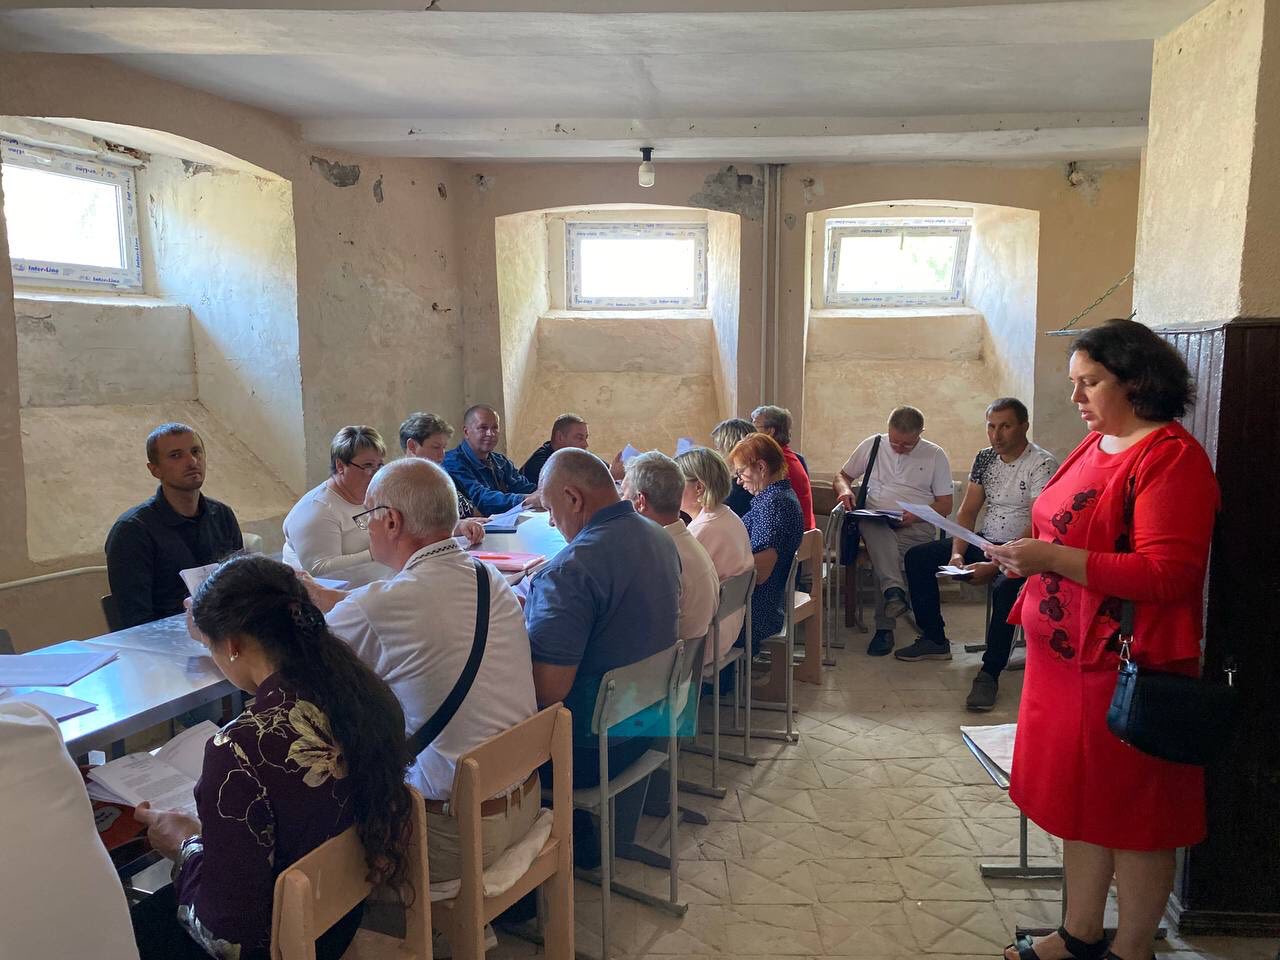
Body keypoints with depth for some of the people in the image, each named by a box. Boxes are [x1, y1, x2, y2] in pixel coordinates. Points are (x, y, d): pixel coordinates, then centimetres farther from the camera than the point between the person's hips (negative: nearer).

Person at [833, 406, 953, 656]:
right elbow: (842, 476, 22)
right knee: (878, 532, -38)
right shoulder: (872, 445, 14)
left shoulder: (935, 455, 9)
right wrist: (845, 490, -3)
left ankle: (884, 628, -30)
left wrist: (916, 515, -12)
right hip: (874, 520, 2)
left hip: (915, 525, -1)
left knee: (884, 557, -33)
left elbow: (945, 505, 8)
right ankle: (894, 590, -54)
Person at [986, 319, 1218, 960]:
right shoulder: (1096, 444, 11)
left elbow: (1168, 573, -22)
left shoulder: (1171, 456, -15)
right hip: (1066, 655, 8)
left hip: (1125, 664, -8)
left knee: (1134, 813, 8)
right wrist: (1028, 558, 4)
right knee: (1079, 798, 16)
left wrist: (1054, 558, -24)